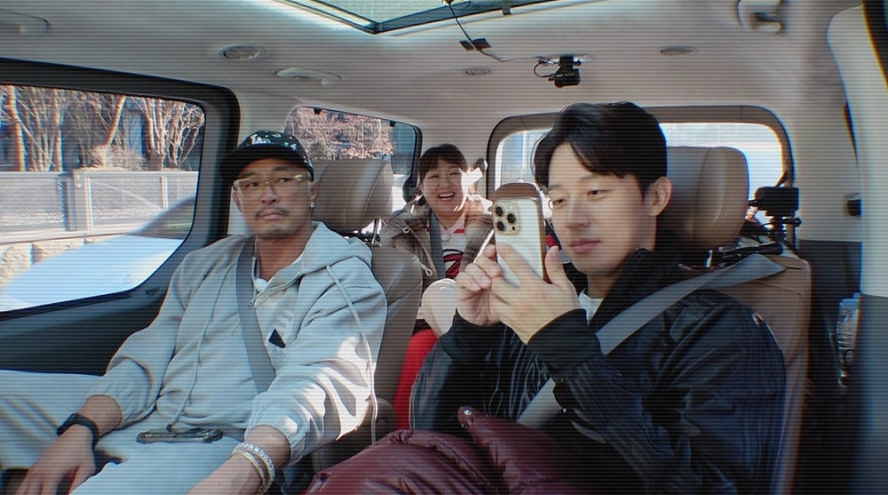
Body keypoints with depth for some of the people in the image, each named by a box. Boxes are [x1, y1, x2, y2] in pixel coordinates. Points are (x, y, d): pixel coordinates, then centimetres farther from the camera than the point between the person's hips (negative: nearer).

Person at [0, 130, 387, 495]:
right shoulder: (201, 266, 15)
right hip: (144, 415, 7)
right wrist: (79, 431, -8)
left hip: (228, 447, -6)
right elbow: (143, 362, 11)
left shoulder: (346, 281, -7)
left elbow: (314, 386, -24)